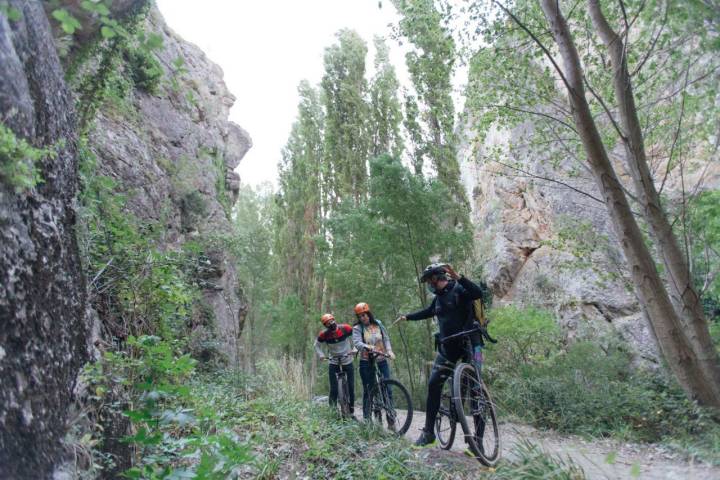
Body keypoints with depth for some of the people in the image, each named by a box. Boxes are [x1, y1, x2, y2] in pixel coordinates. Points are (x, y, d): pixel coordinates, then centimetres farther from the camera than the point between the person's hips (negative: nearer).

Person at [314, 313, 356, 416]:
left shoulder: (345, 328, -15)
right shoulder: (324, 334, -13)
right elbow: (317, 345, 3)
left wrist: (354, 349, -15)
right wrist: (321, 355, -13)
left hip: (348, 362, 0)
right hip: (333, 363, 0)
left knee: (351, 387, 1)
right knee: (334, 389, -6)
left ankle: (352, 412, 14)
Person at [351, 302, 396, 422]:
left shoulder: (378, 324, 8)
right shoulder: (357, 328, -2)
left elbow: (386, 338, 7)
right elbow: (357, 342, -17)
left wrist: (389, 350, -10)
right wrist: (367, 347, -36)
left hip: (382, 361, 2)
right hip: (366, 363, -2)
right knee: (368, 391, 2)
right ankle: (367, 418, 15)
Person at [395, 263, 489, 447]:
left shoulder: (459, 289, -10)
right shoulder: (439, 297, 13)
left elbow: (479, 293, -30)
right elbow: (428, 312, 31)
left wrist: (458, 277, -40)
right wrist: (407, 317, 38)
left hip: (469, 344, -7)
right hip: (448, 347, 7)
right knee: (433, 384, 0)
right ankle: (428, 433, 10)